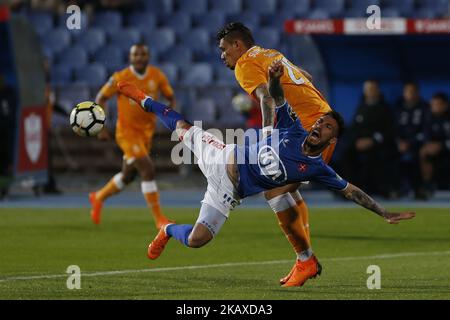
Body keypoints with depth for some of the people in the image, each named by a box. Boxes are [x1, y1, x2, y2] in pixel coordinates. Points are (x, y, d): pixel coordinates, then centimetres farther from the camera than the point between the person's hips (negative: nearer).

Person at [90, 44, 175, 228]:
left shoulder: (157, 76, -3)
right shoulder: (120, 78, -13)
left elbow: (171, 97, 9)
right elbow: (100, 99, -3)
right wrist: (101, 128, -10)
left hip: (146, 133, 6)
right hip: (127, 131, -6)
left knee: (128, 176, 17)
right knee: (148, 170, -19)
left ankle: (98, 198, 43)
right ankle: (159, 218, -13)